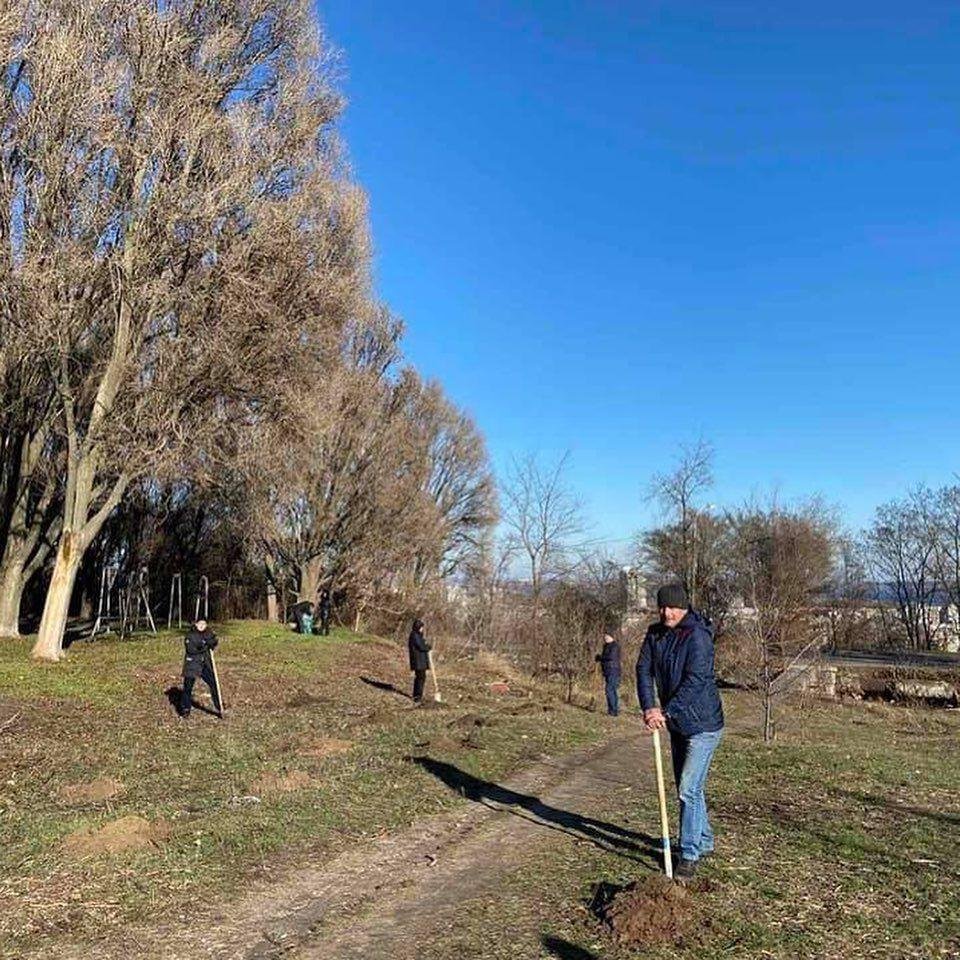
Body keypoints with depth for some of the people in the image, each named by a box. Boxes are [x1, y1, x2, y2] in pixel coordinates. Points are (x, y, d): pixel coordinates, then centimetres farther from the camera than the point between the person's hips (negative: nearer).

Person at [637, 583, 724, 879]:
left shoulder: (697, 636, -20)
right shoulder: (655, 634, 2)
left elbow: (695, 681, -26)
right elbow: (644, 669, -4)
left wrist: (666, 712, -26)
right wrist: (649, 707, -18)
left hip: (702, 724, -8)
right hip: (677, 724, 8)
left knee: (689, 790, -9)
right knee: (688, 788, 18)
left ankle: (690, 854, 2)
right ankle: (704, 842, 34)